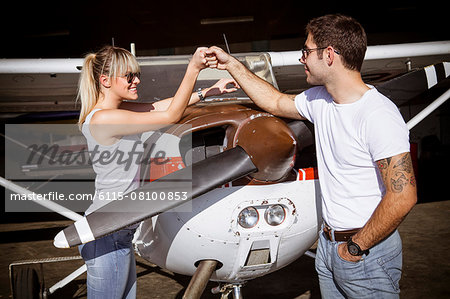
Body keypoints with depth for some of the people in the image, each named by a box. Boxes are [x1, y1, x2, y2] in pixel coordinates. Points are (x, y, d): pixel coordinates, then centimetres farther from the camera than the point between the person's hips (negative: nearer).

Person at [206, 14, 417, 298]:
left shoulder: (379, 115, -23)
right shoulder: (319, 100, 2)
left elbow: (403, 197, -26)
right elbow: (276, 102, 21)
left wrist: (356, 247, -17)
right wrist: (232, 65, 22)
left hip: (368, 253, -7)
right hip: (327, 243, 8)